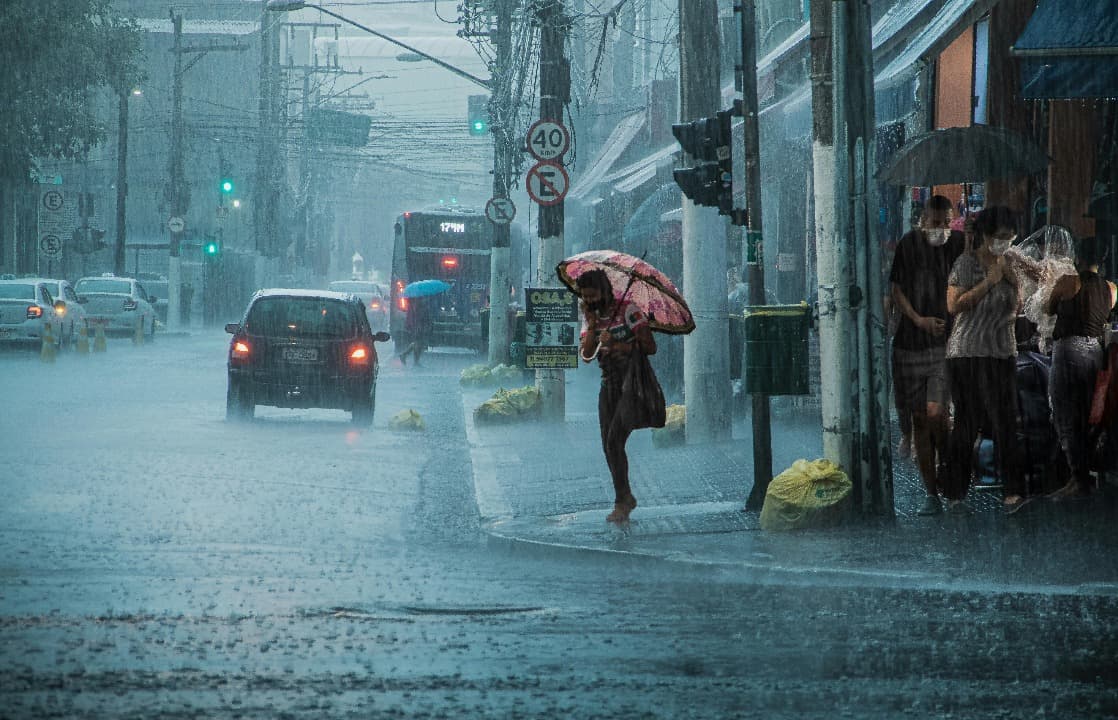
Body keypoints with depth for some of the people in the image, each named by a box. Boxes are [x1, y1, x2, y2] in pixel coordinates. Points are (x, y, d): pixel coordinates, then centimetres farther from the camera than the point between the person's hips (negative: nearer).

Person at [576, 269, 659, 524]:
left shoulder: (628, 311, -11)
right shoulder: (590, 317, 7)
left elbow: (650, 347, -14)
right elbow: (586, 355, -4)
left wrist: (621, 346, -18)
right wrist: (592, 325, -14)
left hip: (633, 385, -7)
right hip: (609, 385, 7)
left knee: (614, 441, -16)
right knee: (608, 445, 5)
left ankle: (622, 502, -10)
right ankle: (626, 498, 18)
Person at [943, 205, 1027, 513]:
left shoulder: (1005, 265, 12)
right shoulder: (966, 263, -7)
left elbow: (1016, 307, 17)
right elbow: (954, 305, -15)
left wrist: (1012, 279, 0)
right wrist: (988, 282, -16)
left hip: (1002, 353, 5)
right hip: (968, 353, -5)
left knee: (1004, 421, -2)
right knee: (967, 423, -2)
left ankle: (1012, 492, -5)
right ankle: (954, 493, 6)